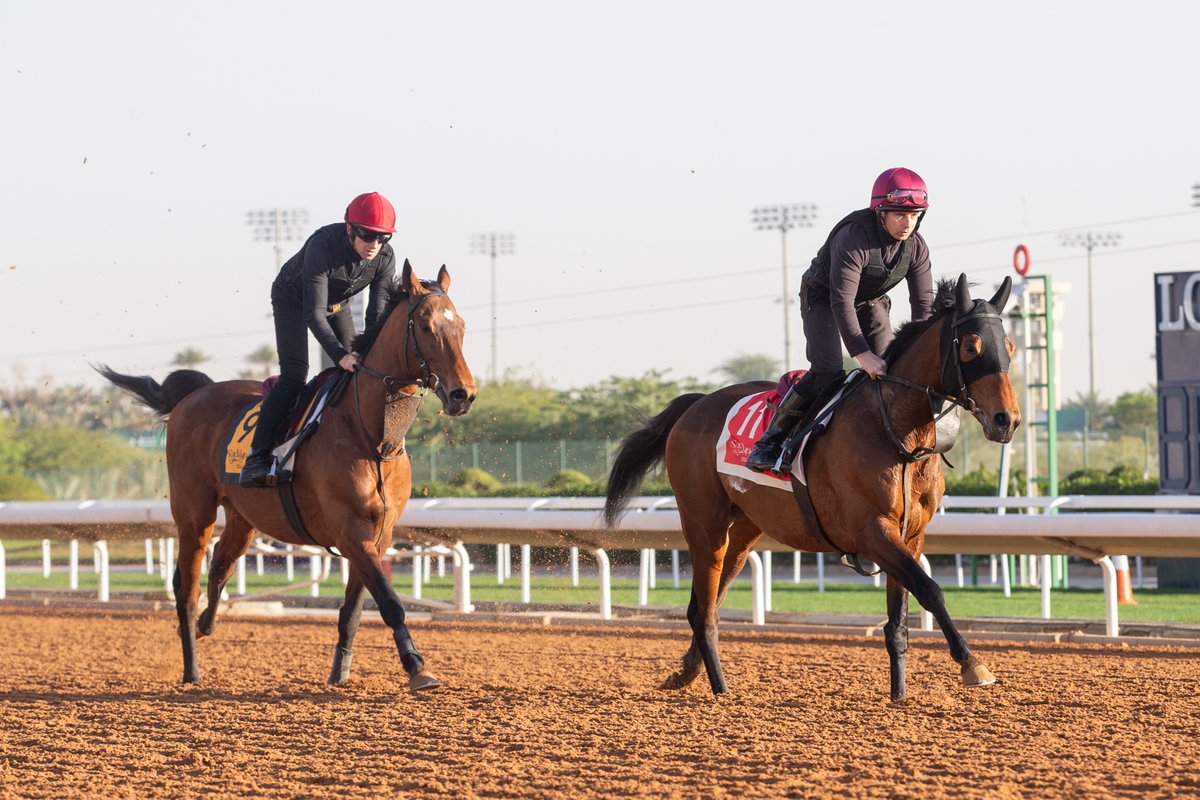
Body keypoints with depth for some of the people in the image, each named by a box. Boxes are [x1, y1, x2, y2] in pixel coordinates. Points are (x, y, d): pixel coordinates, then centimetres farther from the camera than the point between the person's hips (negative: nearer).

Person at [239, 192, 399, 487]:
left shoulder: (385, 257, -25)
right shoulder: (323, 245, -40)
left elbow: (378, 312, -20)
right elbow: (314, 313, -42)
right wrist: (340, 355, -52)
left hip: (337, 303, 6)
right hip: (292, 299, -6)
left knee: (353, 373, -2)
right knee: (294, 374, -20)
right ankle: (256, 457, -20)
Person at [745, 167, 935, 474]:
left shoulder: (916, 248, -18)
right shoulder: (853, 238, -37)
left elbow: (924, 306, -15)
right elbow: (841, 302, -42)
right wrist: (862, 354, -50)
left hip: (870, 303, 6)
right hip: (822, 297, -6)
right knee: (826, 372, -21)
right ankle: (770, 441, -13)